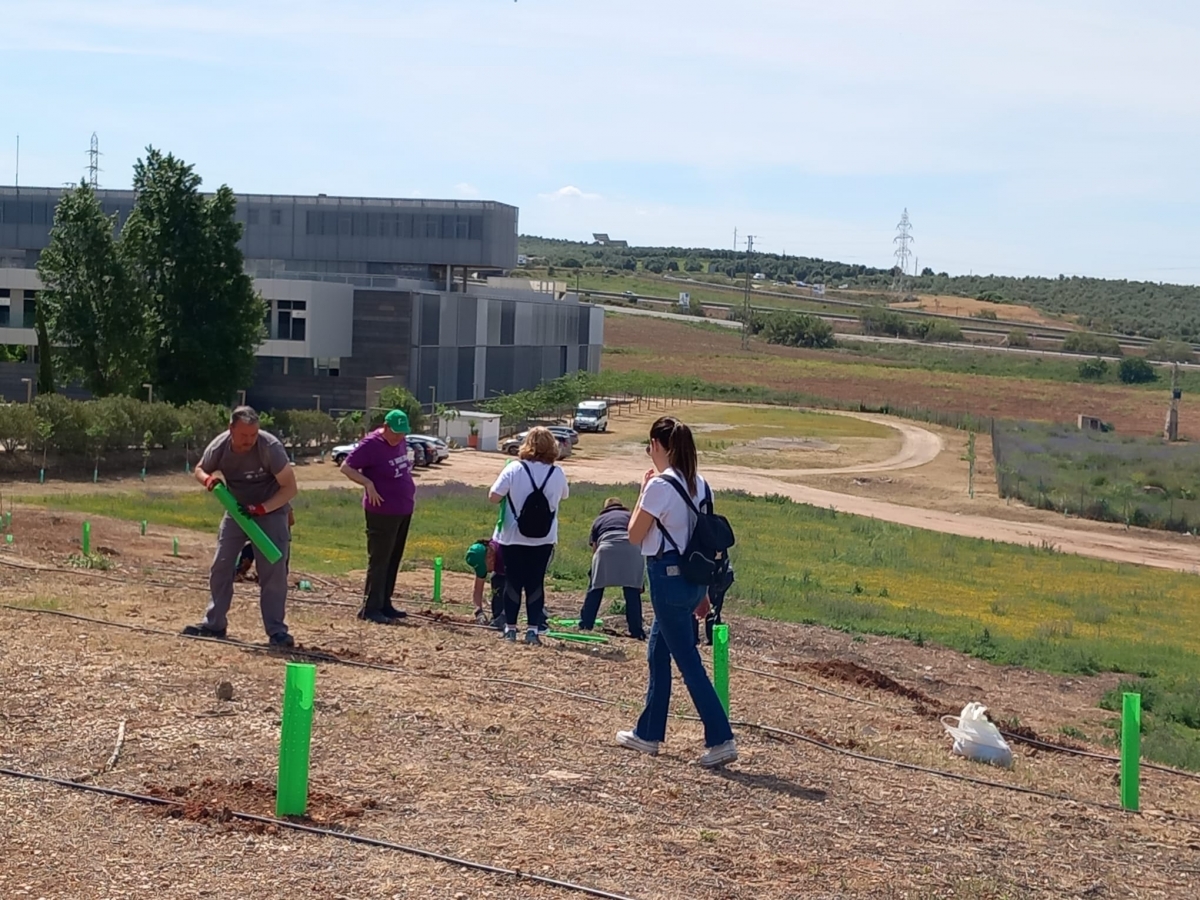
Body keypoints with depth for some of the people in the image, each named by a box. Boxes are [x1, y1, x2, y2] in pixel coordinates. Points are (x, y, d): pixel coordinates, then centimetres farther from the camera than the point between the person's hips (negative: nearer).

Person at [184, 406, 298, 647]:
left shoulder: (270, 447, -30)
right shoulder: (219, 447, -18)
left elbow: (290, 487, -23)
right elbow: (199, 469, 3)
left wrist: (261, 508, -34)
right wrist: (208, 479, -20)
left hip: (270, 509, -4)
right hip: (236, 508, 4)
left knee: (274, 570, -12)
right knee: (221, 566, 5)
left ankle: (276, 630, -6)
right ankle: (214, 624, 16)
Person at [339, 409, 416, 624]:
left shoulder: (401, 442, 9)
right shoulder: (371, 444, -15)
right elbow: (346, 467, -16)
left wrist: (410, 489, 13)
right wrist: (368, 483, -27)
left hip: (404, 510, 8)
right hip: (382, 512, -8)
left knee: (393, 560, 12)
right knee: (379, 561, -6)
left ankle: (384, 604, 19)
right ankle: (370, 609, -3)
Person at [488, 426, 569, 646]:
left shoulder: (514, 469, -11)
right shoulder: (558, 474, -5)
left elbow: (493, 497, -12)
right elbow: (564, 496, 14)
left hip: (513, 538, -1)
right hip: (544, 540, 1)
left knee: (513, 582, 9)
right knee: (536, 583, 7)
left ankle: (510, 628, 13)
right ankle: (533, 629, 4)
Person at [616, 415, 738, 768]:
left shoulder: (660, 485, -16)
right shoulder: (698, 485, 8)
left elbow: (635, 535, -9)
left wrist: (643, 491, 1)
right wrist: (702, 591, 18)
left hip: (668, 575, -9)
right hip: (692, 576, 9)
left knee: (687, 660, -5)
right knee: (658, 652, 19)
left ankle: (721, 740, -7)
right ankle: (648, 733, 28)